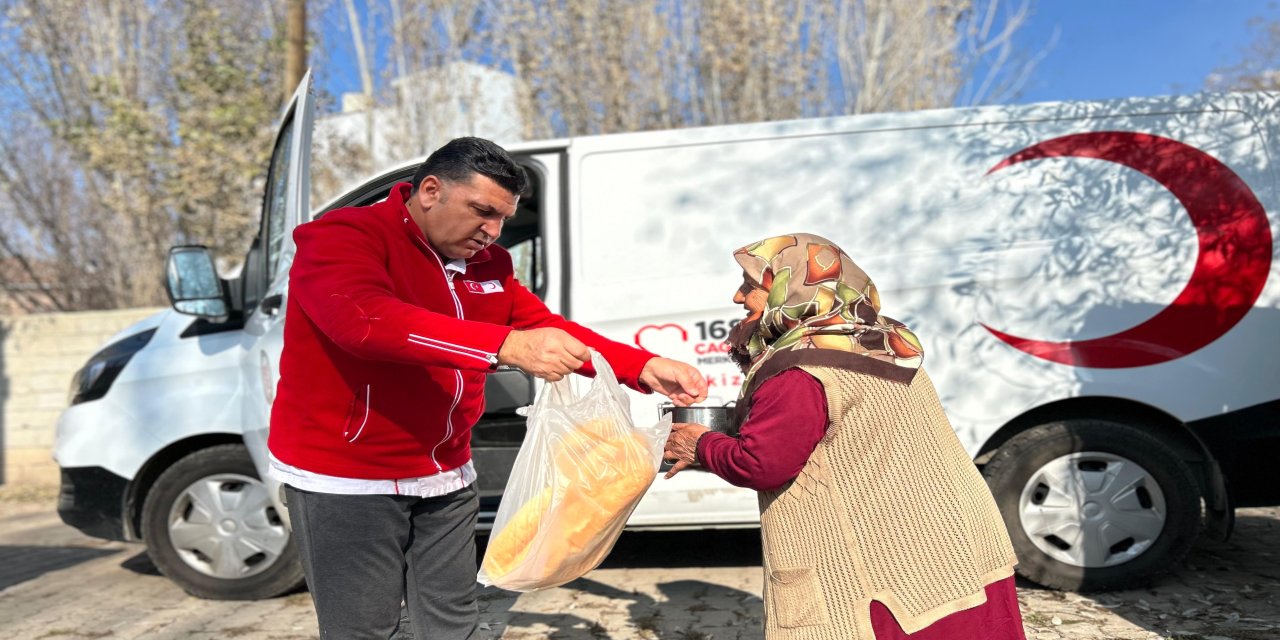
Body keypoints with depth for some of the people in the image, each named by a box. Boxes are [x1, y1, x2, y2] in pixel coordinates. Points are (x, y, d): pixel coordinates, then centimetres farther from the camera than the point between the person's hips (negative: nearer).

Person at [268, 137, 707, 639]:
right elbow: (367, 319, -35)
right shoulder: (342, 236, -16)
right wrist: (507, 346, -44)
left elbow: (550, 329, 5)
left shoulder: (486, 264, 5)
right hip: (346, 475, -6)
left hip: (445, 476, 7)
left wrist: (646, 370, -10)